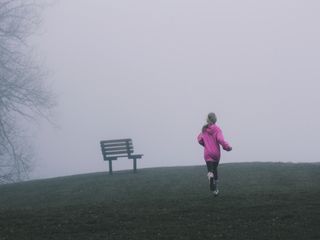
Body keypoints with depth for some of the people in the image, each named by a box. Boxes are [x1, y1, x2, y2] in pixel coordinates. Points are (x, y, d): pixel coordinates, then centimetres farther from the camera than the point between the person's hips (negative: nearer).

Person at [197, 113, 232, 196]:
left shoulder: (204, 129, 2)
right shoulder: (217, 129, -8)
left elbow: (200, 140, 10)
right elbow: (220, 140, -20)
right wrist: (227, 147, -7)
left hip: (207, 153, 0)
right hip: (216, 153, 0)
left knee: (210, 171, -6)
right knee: (215, 169, 20)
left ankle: (210, 177, -42)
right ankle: (215, 188, 26)